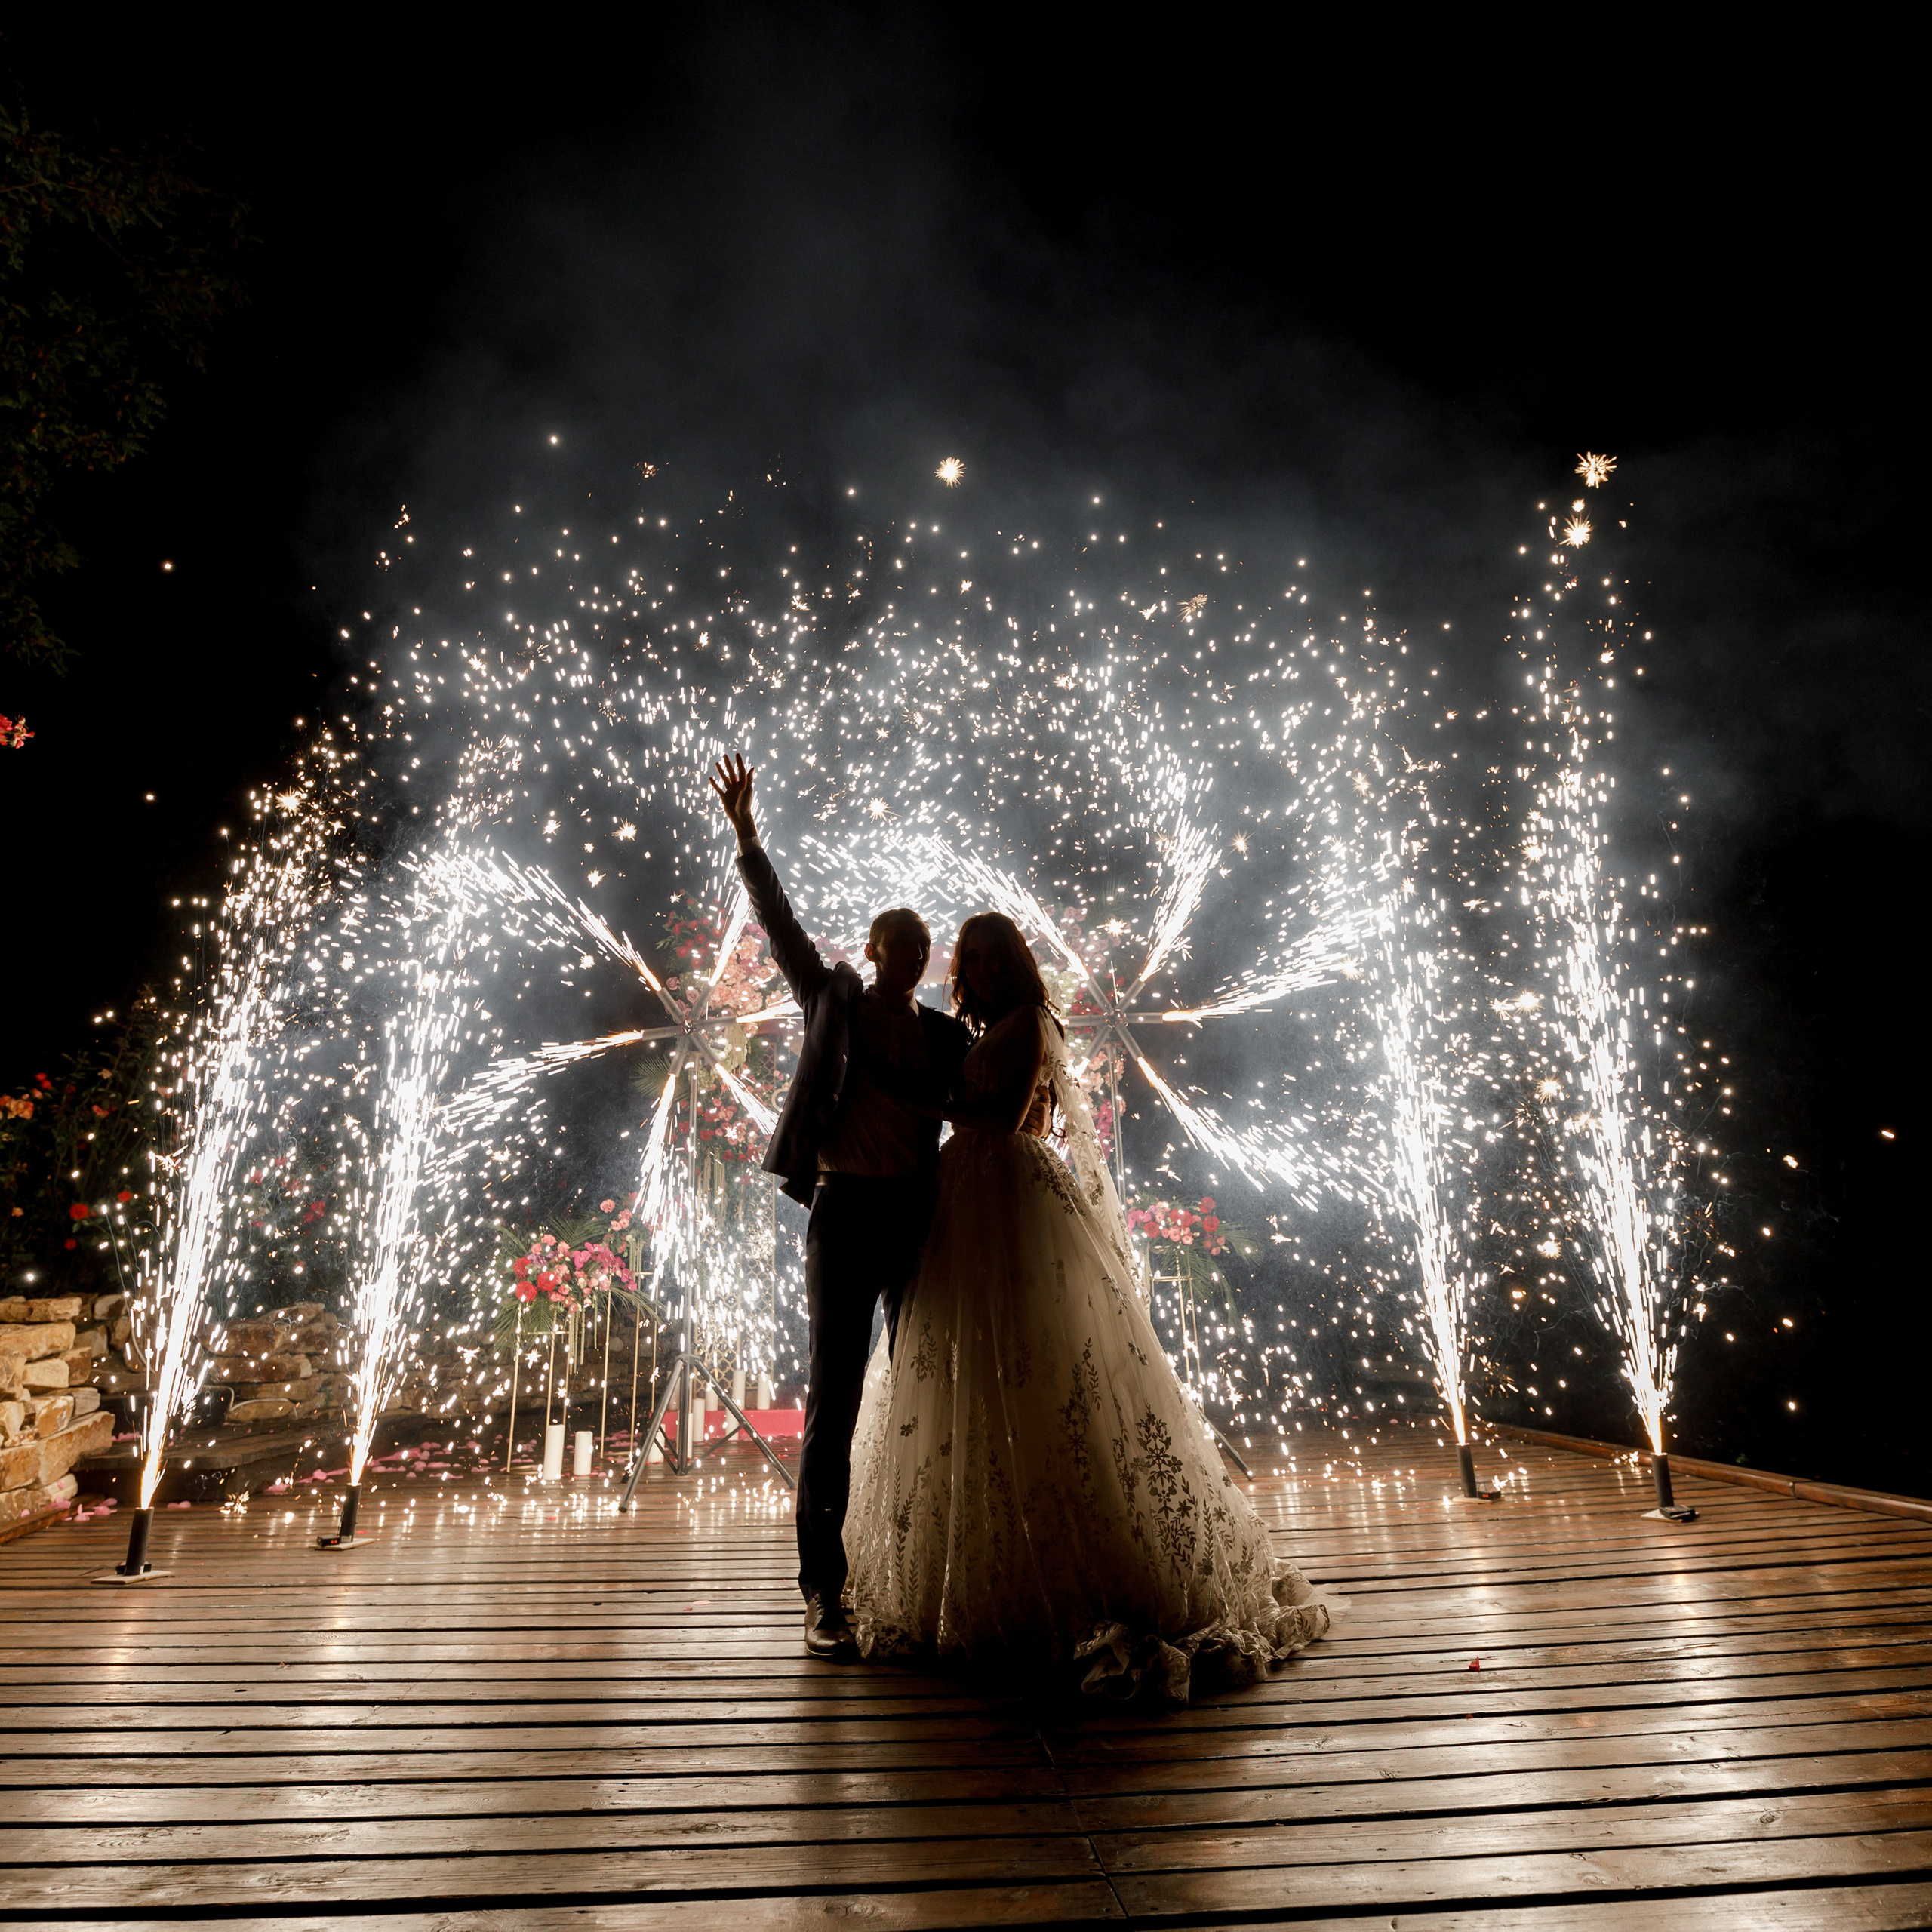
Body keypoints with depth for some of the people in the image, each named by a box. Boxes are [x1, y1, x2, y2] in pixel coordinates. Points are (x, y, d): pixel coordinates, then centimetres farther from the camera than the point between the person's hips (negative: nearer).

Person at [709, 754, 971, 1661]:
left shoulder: (945, 1035, 11)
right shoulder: (833, 1000, 6)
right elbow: (779, 922, 1)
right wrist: (745, 833, -4)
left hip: (921, 1218, 3)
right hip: (845, 1212, -3)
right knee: (834, 1398, -1)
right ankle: (824, 1594, 8)